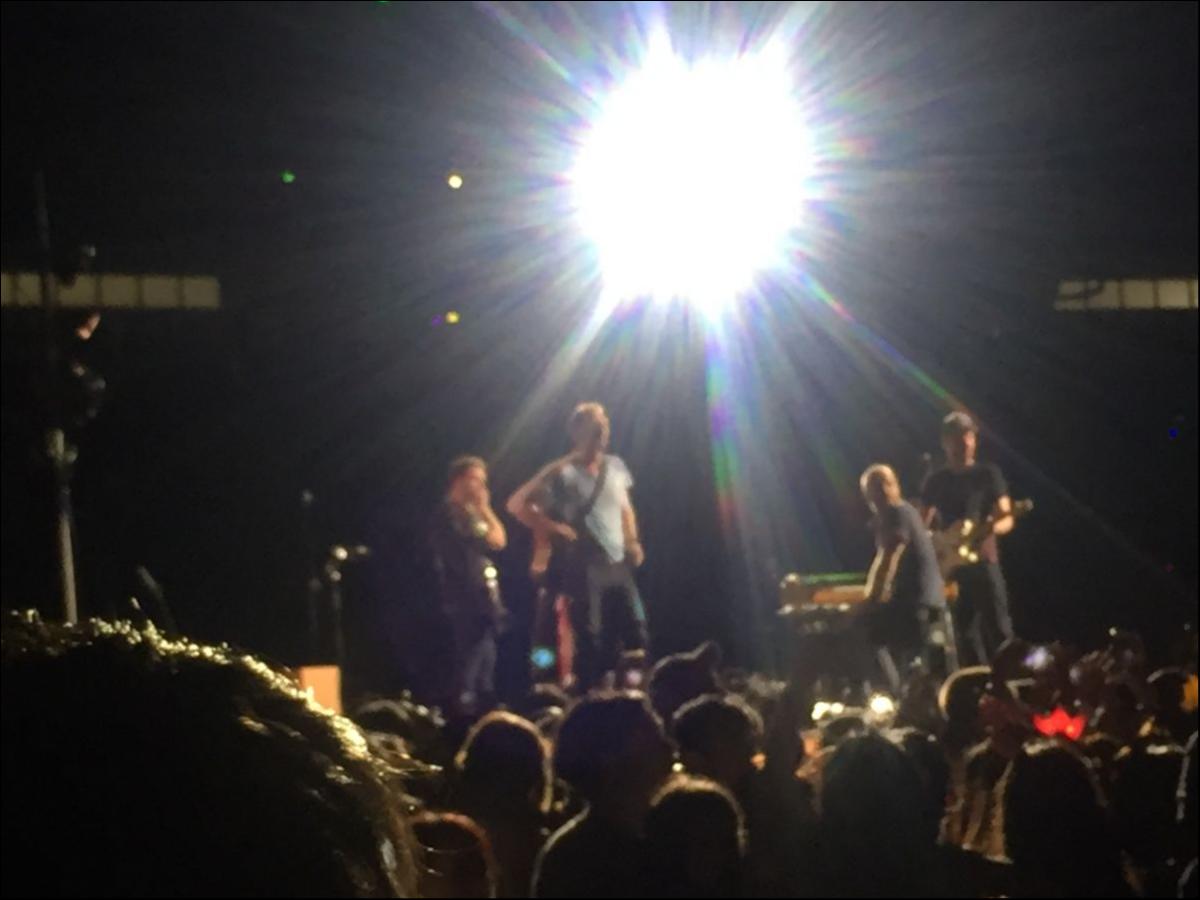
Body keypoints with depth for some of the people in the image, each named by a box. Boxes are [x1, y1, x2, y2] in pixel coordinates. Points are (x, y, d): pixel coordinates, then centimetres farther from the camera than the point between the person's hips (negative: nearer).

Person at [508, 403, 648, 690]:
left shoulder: (616, 467, 10)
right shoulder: (564, 473, -10)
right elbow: (517, 505, -13)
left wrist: (632, 541, 10)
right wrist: (555, 528, -14)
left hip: (618, 565, 6)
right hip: (584, 567, -6)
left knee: (635, 631, 3)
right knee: (590, 639, -5)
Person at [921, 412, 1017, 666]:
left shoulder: (987, 474, 4)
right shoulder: (936, 482, 12)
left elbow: (1007, 518, -1)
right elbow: (923, 525, 12)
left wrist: (992, 527, -24)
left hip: (983, 561, -3)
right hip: (950, 567, 3)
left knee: (998, 631, -8)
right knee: (965, 636, 4)